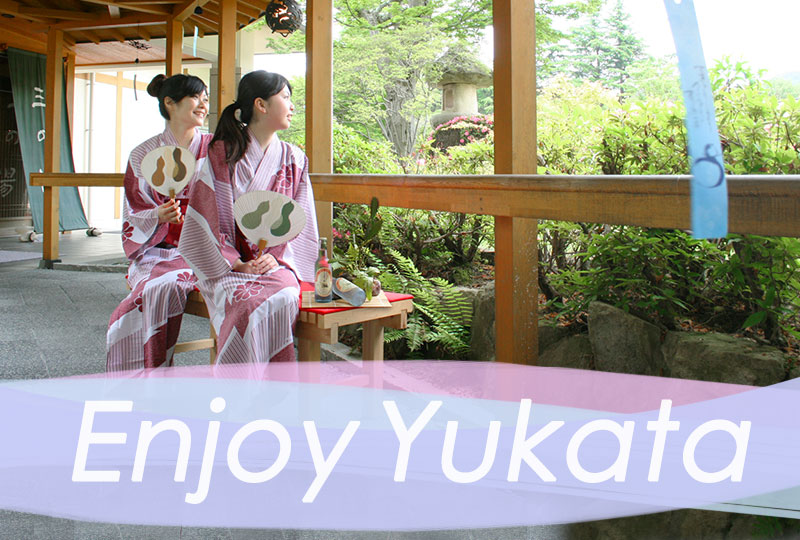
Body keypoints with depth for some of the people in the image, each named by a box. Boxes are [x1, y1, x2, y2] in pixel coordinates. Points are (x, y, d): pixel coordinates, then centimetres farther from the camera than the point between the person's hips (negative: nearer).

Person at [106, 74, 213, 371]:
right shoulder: (144, 155, 9)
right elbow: (134, 219, 8)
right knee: (163, 286, -32)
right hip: (160, 252, 1)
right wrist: (159, 216, -13)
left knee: (168, 285, -32)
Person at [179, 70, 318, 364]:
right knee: (248, 303, -34)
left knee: (282, 298, -32)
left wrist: (277, 258, -8)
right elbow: (207, 219, 0)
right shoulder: (222, 154, 4)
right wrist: (236, 264, -12)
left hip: (278, 265, 2)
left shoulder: (294, 159, 14)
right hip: (230, 266, -2)